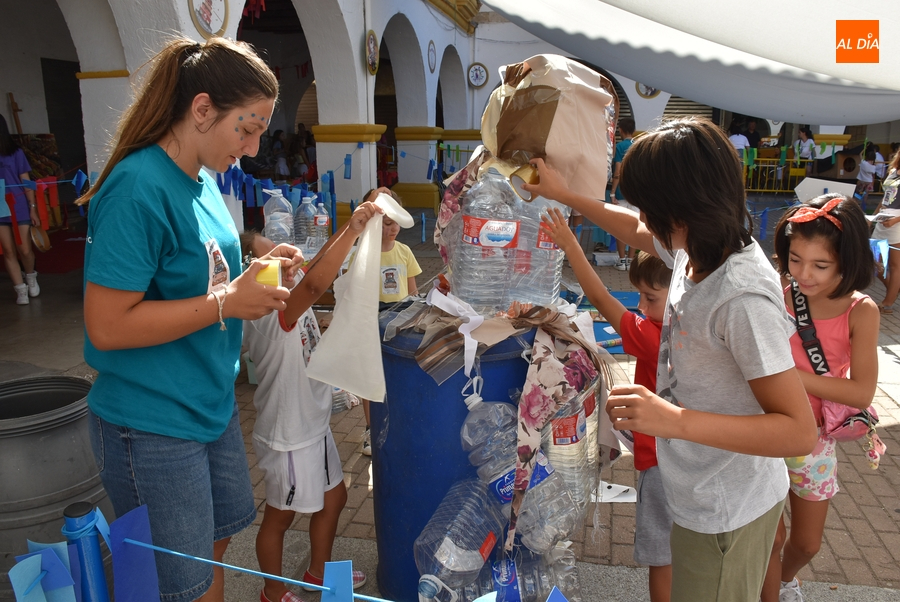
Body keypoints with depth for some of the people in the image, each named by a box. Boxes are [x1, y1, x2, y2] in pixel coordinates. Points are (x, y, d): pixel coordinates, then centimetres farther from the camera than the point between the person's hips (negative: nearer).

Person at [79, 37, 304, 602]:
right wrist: (228, 303, -23)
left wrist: (254, 273, -2)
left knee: (218, 542, 24)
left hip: (212, 403, 8)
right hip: (152, 425, -8)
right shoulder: (140, 188, -23)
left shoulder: (202, 181, 4)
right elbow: (107, 326, -25)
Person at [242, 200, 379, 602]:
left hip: (313, 428, 9)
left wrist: (351, 226, -11)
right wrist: (352, 230, -45)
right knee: (280, 518, 15)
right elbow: (315, 283, -46)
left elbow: (317, 267, 2)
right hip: (289, 438, -9)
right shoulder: (269, 315, -29)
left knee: (334, 499, 25)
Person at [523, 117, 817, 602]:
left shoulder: (744, 300, -32)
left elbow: (800, 431, -28)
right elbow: (635, 230, 16)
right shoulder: (697, 249, -6)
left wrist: (676, 420, -37)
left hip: (726, 512, -8)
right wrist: (564, 194, 19)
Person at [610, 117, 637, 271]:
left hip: (622, 192, -4)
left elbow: (618, 172, -13)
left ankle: (622, 261, 4)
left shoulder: (620, 146, -8)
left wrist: (612, 193, -10)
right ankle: (630, 260, 10)